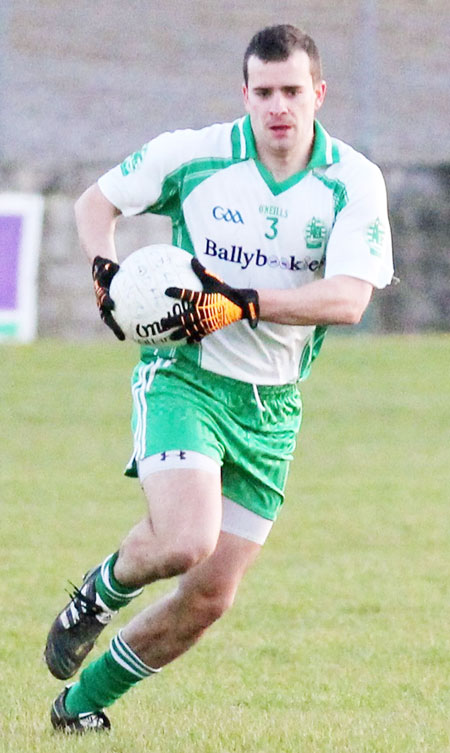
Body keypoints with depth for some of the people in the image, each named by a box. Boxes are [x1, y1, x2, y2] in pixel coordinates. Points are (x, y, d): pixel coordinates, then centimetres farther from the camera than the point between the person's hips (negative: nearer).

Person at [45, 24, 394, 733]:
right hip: (184, 377, -3)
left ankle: (84, 700, 26)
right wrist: (105, 269, -12)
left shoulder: (355, 182, -7)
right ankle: (100, 590, 7)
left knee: (208, 599, 4)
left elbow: (348, 298, -18)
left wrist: (240, 303, -29)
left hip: (271, 406, 3)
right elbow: (97, 201, 8)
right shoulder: (191, 154, -8)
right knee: (185, 540, -28)